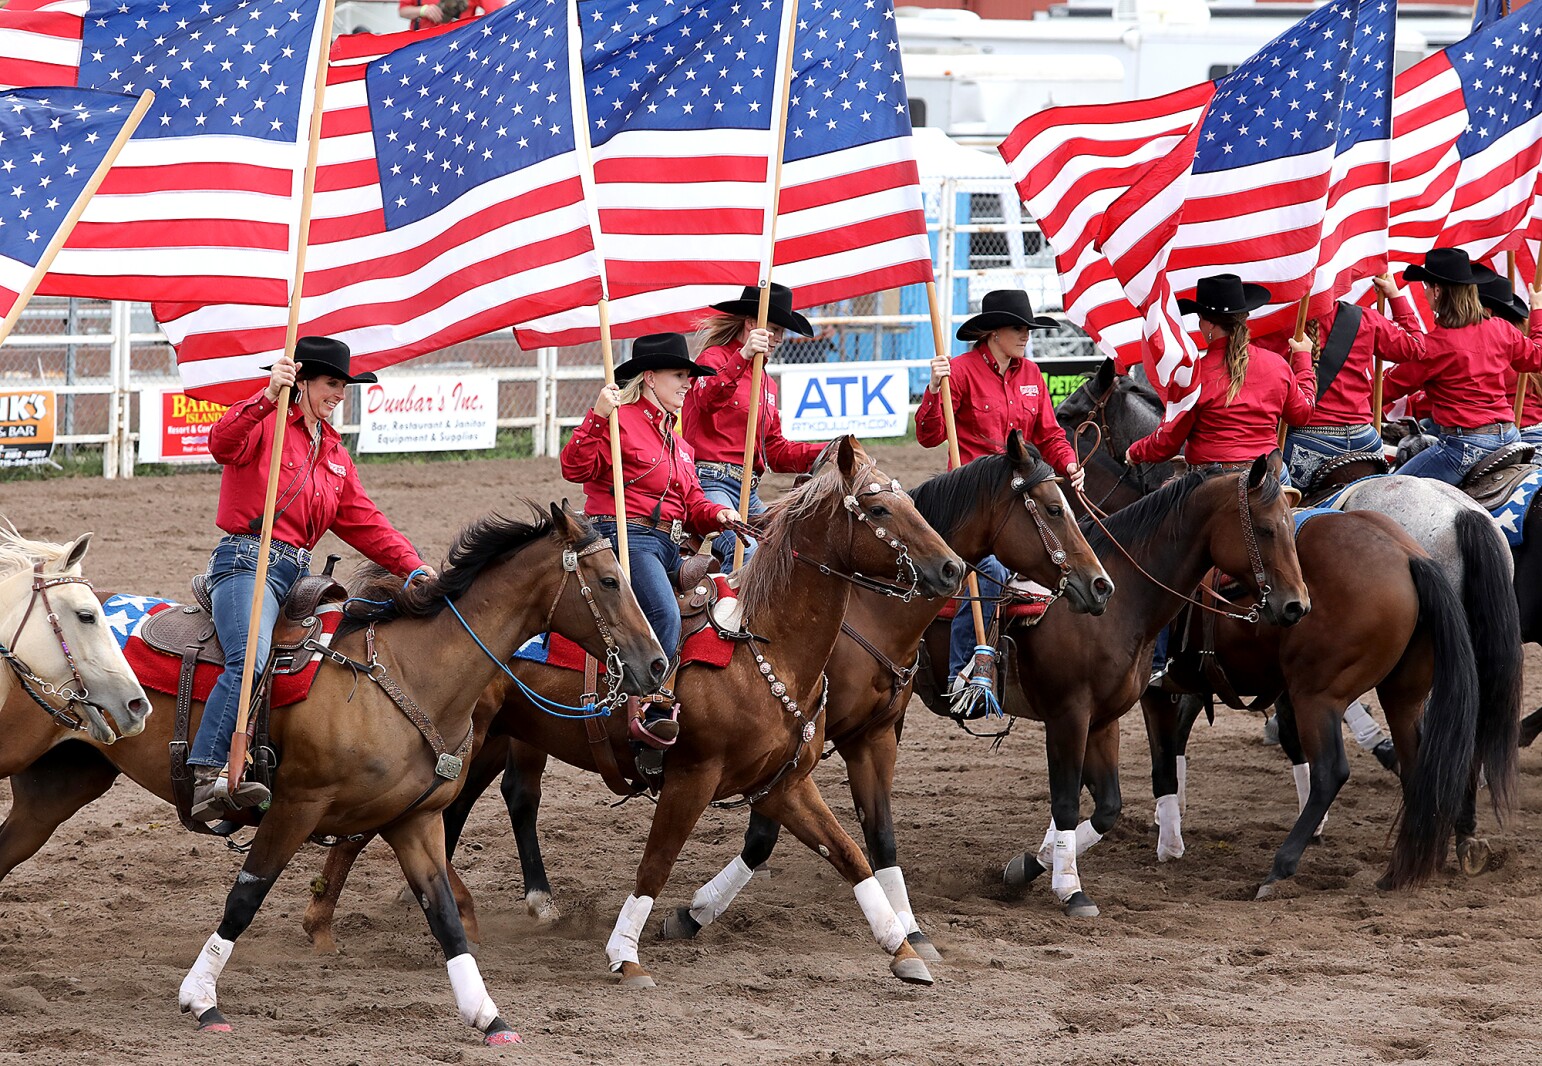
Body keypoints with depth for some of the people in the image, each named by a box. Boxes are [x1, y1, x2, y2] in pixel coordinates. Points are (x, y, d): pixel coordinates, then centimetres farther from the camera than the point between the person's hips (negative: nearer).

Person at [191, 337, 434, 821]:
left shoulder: (334, 453, 24)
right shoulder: (265, 423, 0)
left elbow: (364, 523, 20)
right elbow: (223, 443, -22)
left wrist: (413, 567, 5)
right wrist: (268, 397, -37)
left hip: (298, 574, 9)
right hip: (247, 561, -9)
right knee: (250, 660, -32)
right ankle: (207, 778, -43)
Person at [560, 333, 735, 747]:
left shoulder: (677, 440, 25)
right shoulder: (619, 420, -3)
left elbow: (691, 503, 26)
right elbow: (576, 467, -16)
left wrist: (716, 514, 4)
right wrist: (597, 418, -27)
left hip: (669, 548, 10)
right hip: (626, 538, -10)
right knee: (665, 615, -30)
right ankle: (654, 713, -32)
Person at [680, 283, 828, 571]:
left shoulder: (766, 383, 25)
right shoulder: (715, 358, -1)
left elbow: (776, 450, 22)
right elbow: (707, 398, -25)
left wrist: (829, 452, 8)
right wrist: (742, 357, -39)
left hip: (749, 493, 9)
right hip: (712, 480, -9)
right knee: (747, 551, -30)